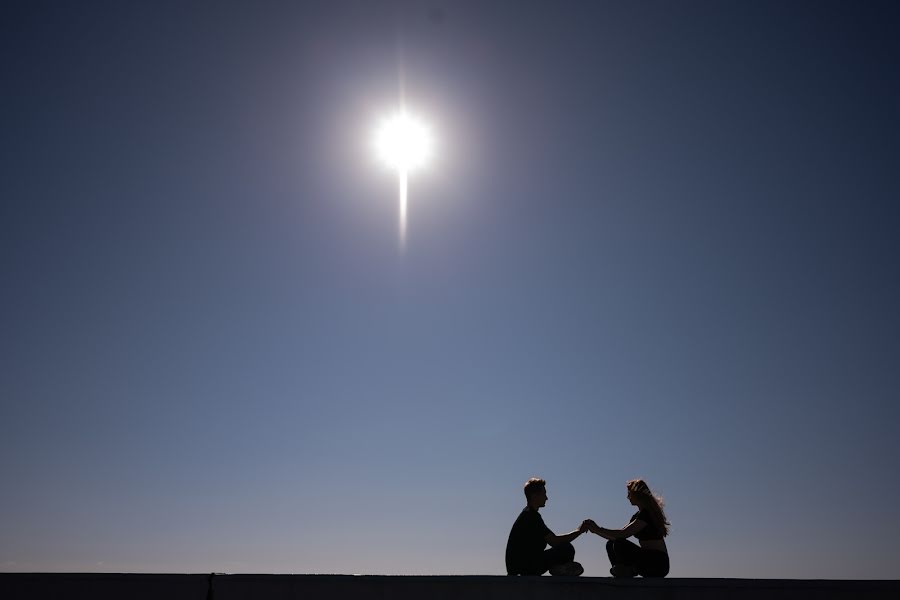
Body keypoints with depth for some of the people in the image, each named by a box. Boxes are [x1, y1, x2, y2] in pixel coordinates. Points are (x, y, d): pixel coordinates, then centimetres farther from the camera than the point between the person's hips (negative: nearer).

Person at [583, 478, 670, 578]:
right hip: (650, 560, 10)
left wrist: (598, 530, -15)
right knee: (611, 545, 8)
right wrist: (595, 529, 7)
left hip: (658, 563, -10)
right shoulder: (638, 515, 16)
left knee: (619, 544, -26)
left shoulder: (647, 513, -15)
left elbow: (623, 534, -22)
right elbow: (619, 535, 15)